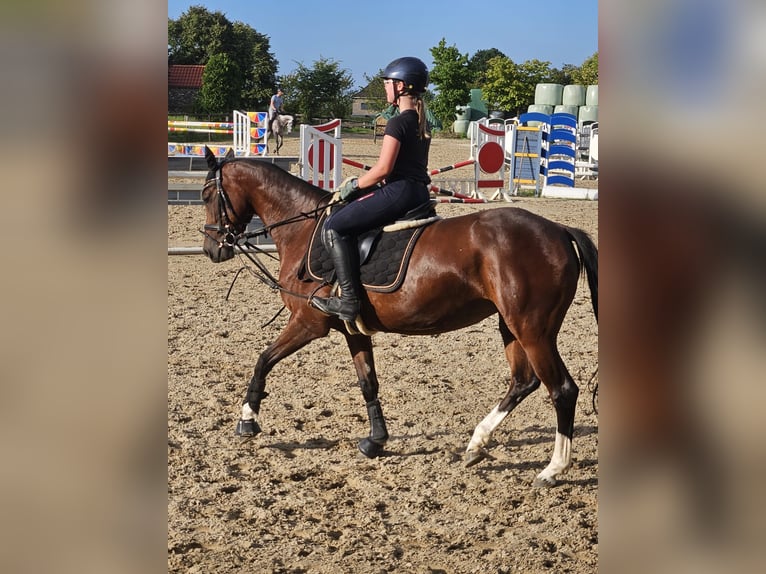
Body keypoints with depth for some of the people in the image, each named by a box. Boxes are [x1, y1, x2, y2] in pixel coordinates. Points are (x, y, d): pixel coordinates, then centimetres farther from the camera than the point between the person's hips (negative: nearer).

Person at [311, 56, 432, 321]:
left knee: (335, 226, -10)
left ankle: (349, 299, -19)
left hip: (399, 191, -10)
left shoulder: (398, 123, -13)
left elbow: (383, 169, -17)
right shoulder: (421, 122, 16)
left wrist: (354, 185, -2)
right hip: (420, 191, 10)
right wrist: (362, 182, 20)